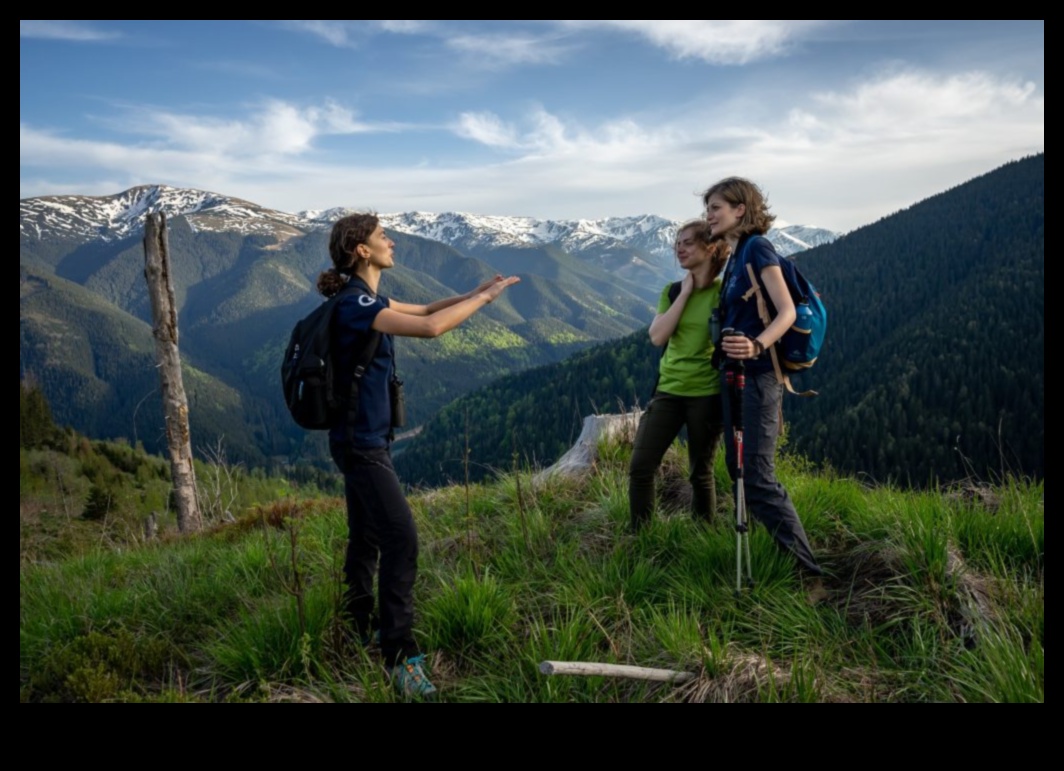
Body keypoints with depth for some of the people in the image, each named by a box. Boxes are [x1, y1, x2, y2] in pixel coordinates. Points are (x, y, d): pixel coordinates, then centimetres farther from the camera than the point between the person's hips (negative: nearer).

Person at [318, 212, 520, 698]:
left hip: (364, 439, 10)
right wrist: (483, 299, -18)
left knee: (367, 537, 18)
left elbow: (423, 310, 19)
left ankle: (360, 629, 33)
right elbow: (430, 327, -30)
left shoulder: (364, 299, 11)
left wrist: (474, 293, 5)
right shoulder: (355, 304, -21)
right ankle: (400, 654, -4)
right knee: (401, 539, -12)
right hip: (361, 443, -10)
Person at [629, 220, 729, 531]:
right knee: (640, 467, -4)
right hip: (669, 390, 4)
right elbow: (657, 336, -8)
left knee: (700, 472, 7)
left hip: (707, 394, -4)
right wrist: (685, 293, -7)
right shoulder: (672, 291, 8)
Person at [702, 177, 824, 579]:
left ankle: (808, 572, -3)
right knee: (738, 470, 14)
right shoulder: (735, 256, 15)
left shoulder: (757, 248, -11)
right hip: (735, 375, 10)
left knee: (757, 477, -11)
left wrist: (756, 346, -36)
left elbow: (787, 311, -21)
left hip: (757, 376, -10)